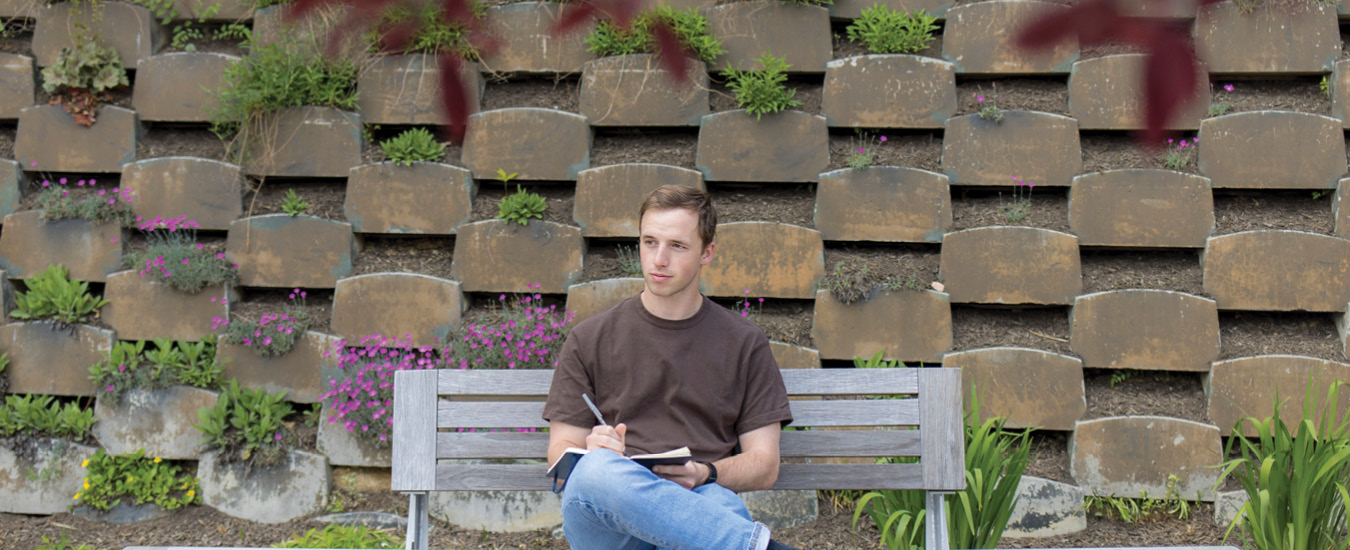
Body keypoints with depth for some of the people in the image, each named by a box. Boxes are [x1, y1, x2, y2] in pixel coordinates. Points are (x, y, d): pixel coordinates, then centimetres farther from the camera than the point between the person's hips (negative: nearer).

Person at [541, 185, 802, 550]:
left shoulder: (744, 343, 15)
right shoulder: (590, 339, 16)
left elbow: (764, 465, 12)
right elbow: (560, 450, 12)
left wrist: (704, 474, -11)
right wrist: (595, 453, -13)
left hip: (696, 510, 0)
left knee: (723, 507, -38)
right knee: (597, 469, -37)